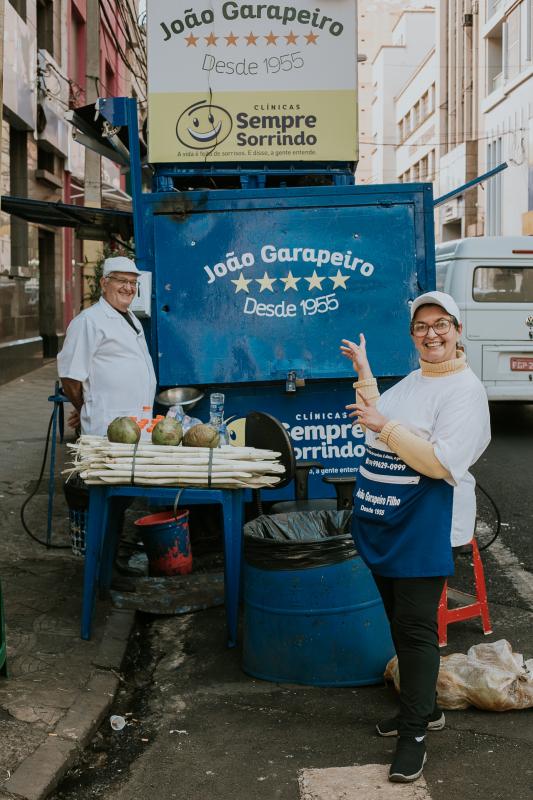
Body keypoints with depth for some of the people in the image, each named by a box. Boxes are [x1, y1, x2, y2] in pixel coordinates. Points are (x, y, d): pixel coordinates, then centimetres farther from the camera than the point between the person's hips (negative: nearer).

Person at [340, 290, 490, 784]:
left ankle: (414, 734, 8)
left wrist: (386, 426, -24)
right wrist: (364, 374, 18)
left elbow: (442, 462, -24)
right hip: (383, 520, 8)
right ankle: (425, 708, 33)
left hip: (423, 525, -8)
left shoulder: (465, 390, -14)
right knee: (400, 621, 17)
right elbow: (376, 427, 22)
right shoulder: (412, 382, 12)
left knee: (416, 627, -3)